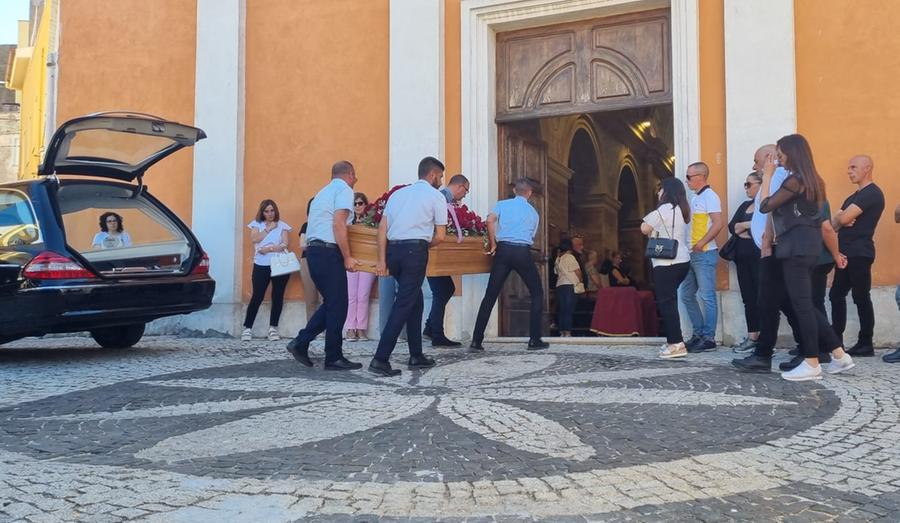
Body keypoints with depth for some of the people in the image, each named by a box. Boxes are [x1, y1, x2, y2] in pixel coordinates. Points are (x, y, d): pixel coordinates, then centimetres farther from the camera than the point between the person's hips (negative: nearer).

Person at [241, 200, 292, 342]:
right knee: (257, 297, -4)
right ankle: (247, 328, 3)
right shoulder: (256, 224, 10)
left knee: (277, 296, 2)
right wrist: (268, 229, -7)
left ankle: (273, 328, 9)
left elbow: (284, 244, -3)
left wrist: (269, 248, -15)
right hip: (261, 265, -1)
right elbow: (254, 240, -6)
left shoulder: (282, 226, 9)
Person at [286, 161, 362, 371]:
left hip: (313, 250, 9)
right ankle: (334, 358, 2)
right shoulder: (344, 189, -5)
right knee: (338, 305, -3)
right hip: (328, 252, -9)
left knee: (331, 303, 16)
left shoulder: (324, 192, 24)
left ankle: (301, 342, 11)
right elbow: (338, 225, -16)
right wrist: (347, 257, -14)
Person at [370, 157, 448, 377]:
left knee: (415, 301, 19)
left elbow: (382, 228, 10)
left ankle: (416, 356, 23)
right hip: (415, 251, -6)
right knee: (403, 305, -5)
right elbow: (440, 236, 0)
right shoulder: (436, 197, 4)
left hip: (393, 250, 6)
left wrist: (381, 260, 7)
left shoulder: (398, 193, 19)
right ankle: (380, 359, -11)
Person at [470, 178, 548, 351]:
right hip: (523, 252, 0)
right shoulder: (533, 212, 20)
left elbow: (490, 220, -4)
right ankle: (534, 340, 10)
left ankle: (476, 341, -1)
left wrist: (492, 244, 4)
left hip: (503, 250, 1)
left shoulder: (502, 204, 15)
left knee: (490, 296, 3)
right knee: (537, 293, 15)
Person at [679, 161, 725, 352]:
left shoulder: (709, 196, -9)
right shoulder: (695, 198, 17)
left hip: (705, 254, -9)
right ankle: (699, 333, 19)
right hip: (692, 254, 9)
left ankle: (708, 338, 0)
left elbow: (719, 223, -19)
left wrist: (701, 243, -19)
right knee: (687, 295, 11)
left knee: (707, 296, -5)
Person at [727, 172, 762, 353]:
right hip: (743, 257, 8)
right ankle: (752, 337, 12)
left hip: (759, 257, -8)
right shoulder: (744, 206, 20)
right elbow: (732, 227, 8)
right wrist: (749, 225, -9)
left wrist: (744, 229, -6)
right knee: (748, 298, 8)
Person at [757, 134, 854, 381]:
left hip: (797, 247, -9)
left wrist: (767, 175, -3)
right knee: (804, 303, 13)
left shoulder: (795, 180, -14)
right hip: (806, 245, 9)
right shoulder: (812, 180, 15)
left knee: (801, 304, -4)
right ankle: (840, 355, 16)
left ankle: (812, 364, 1)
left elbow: (765, 206, -10)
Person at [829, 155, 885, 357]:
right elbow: (834, 222, 12)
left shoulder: (872, 193, -10)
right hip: (847, 253, 9)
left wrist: (839, 220, 5)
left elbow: (843, 218, -18)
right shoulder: (854, 197, 21)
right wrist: (841, 221, -10)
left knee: (861, 297, -4)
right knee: (836, 295, 8)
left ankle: (866, 344, 3)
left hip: (860, 254, -9)